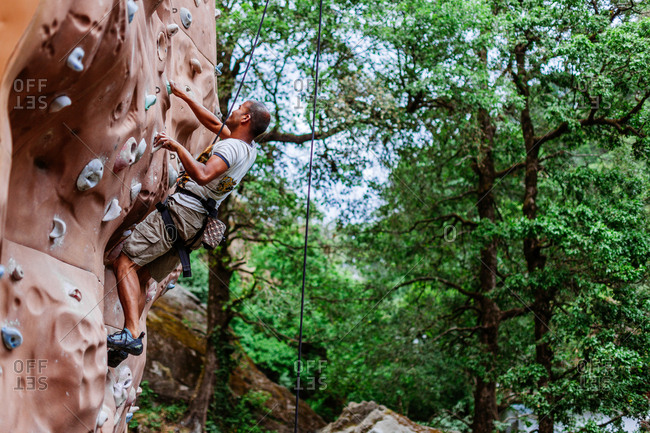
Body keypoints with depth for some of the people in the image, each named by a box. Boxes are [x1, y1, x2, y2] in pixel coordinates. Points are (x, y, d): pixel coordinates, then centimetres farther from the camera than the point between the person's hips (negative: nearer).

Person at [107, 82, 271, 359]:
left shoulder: (231, 148, -13)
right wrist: (182, 95, 33)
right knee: (140, 277, 11)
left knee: (125, 262, -13)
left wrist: (177, 146, -25)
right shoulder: (249, 148, 16)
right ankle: (125, 345, 6)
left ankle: (132, 333, -24)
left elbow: (203, 175, -32)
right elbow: (214, 124, 30)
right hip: (195, 224, 9)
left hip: (181, 209, -9)